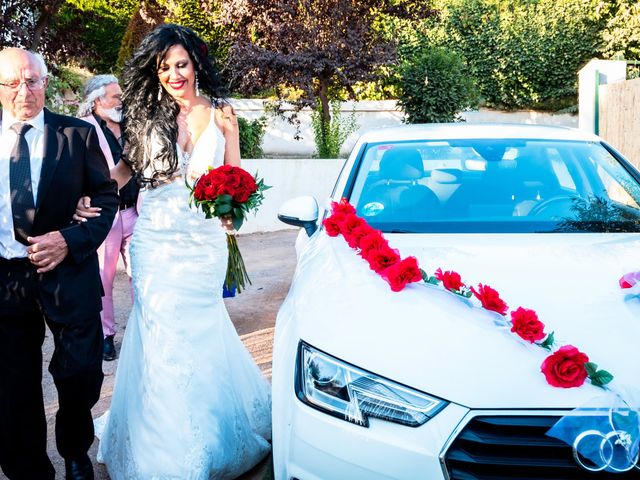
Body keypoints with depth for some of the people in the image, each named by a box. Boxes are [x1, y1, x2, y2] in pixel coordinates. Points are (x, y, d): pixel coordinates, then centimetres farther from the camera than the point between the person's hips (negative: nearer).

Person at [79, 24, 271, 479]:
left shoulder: (221, 115, 3)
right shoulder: (148, 114, 3)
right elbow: (128, 165, 12)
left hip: (203, 240, 0)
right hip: (156, 237, 0)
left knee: (199, 330, 8)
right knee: (160, 332, 3)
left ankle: (205, 437, 28)